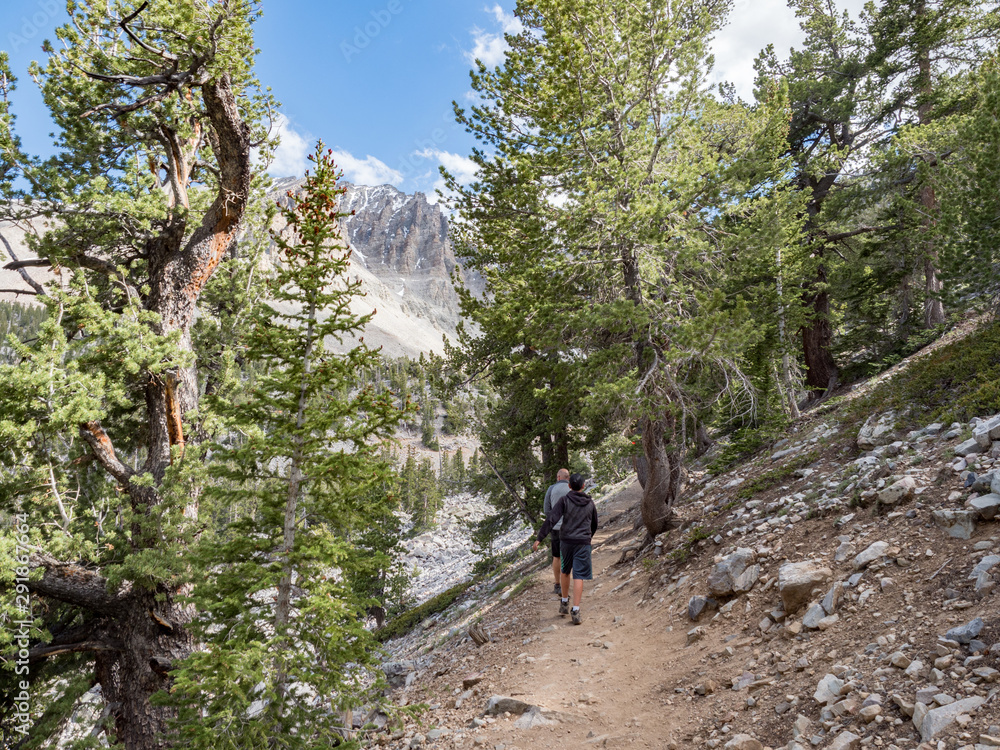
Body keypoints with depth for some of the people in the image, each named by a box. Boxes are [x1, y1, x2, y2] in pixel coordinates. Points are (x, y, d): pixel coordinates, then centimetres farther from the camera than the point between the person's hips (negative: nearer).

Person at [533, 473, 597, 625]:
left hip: (566, 541, 0)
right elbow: (594, 524, 20)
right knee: (578, 577, -3)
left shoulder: (564, 501, -4)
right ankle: (575, 612, -10)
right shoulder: (590, 503, 6)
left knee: (565, 572, 21)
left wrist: (539, 538, -13)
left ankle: (564, 604, 31)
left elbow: (551, 520, -14)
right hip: (583, 543, 0)